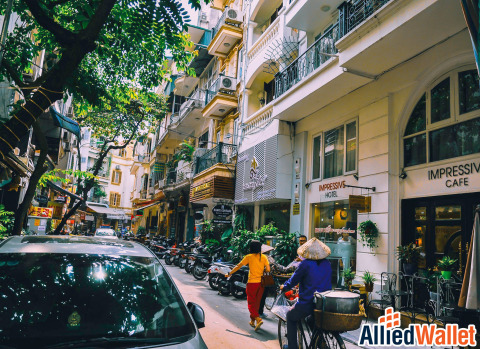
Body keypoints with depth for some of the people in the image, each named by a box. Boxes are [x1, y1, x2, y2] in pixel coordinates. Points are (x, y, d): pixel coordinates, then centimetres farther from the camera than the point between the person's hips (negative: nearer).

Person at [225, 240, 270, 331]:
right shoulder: (264, 257, 1)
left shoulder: (249, 257, -7)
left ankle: (258, 319, -15)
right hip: (261, 282, 4)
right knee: (257, 303, 17)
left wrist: (229, 274, 9)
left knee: (251, 303, 4)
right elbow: (268, 269, -4)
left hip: (252, 283, -4)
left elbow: (238, 266, -2)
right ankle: (252, 321, 28)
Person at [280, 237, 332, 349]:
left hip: (307, 303, -5)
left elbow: (294, 280, -3)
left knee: (290, 317, 20)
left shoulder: (305, 264, -13)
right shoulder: (327, 264, 3)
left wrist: (284, 287, 16)